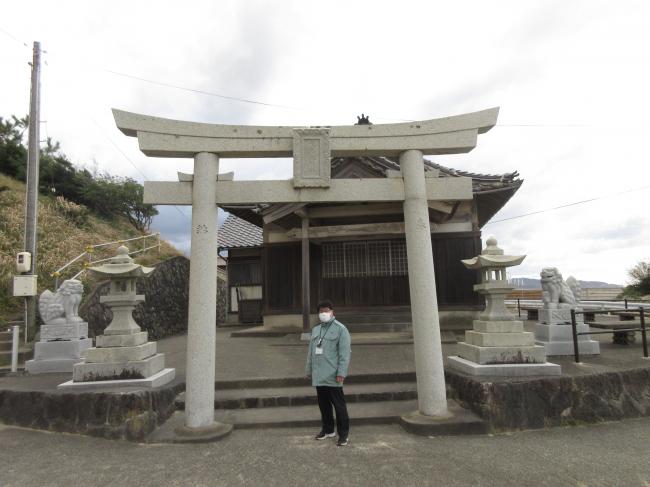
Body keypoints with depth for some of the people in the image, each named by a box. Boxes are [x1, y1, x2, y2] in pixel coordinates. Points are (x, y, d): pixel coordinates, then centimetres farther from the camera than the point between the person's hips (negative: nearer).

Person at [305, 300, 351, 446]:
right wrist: (309, 370, 18)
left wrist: (341, 373, -17)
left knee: (339, 404, 1)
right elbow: (311, 352, 19)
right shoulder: (315, 330, 14)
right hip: (318, 376, 7)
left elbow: (345, 353, -12)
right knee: (323, 404, 16)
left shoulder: (340, 329, -7)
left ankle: (343, 434, 11)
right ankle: (328, 430, 33)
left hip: (333, 376, -6)